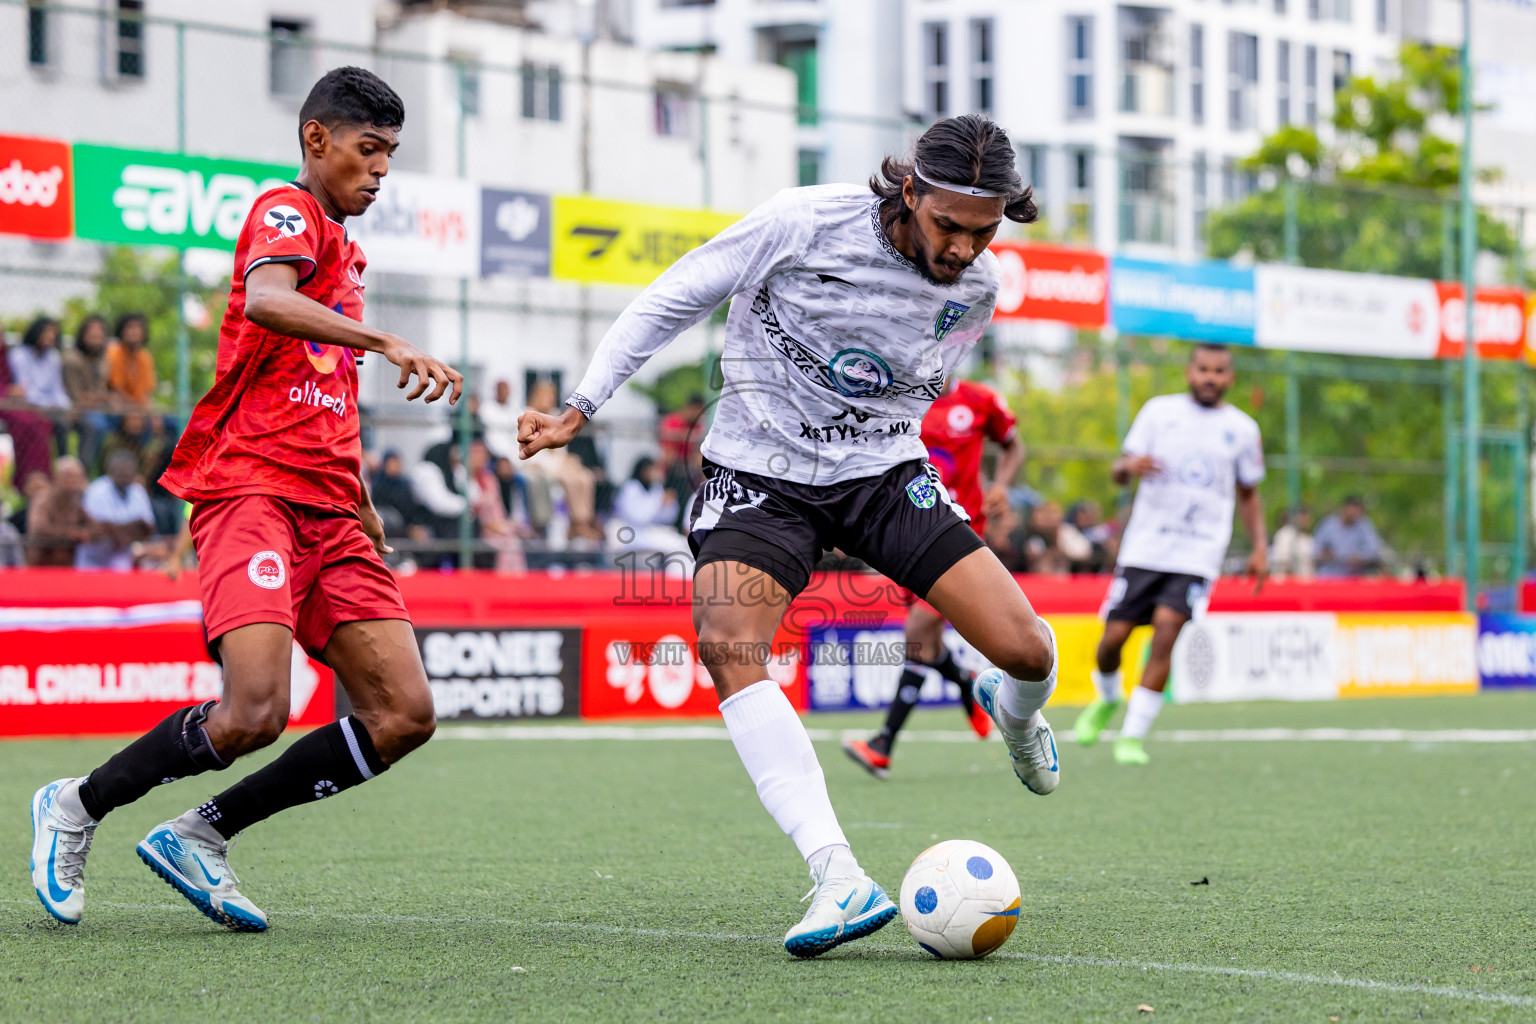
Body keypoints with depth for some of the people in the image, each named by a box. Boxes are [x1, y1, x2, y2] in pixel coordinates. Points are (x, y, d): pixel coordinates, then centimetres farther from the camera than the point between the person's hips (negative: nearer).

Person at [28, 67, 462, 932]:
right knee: (257, 712, -25)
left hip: (327, 511, 9)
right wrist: (388, 344, -34)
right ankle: (76, 810, 0)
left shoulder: (341, 248, 26)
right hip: (251, 489, -9)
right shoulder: (288, 210, -1)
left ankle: (199, 836, 6)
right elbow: (264, 301, -25)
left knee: (404, 716, -5)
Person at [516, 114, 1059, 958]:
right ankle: (840, 879, -36)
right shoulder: (804, 223, -18)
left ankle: (1012, 712, 30)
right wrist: (581, 407, -7)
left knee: (1027, 650, -11)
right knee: (727, 647, -30)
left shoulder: (976, 287, -5)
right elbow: (673, 299, -7)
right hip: (760, 472, -3)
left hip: (883, 472, 3)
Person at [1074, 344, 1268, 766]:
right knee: (1113, 636, -2)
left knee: (1166, 629, -19)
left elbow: (1248, 494, 19)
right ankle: (1108, 699, 33)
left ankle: (1133, 735, -11)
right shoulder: (1158, 411, 5)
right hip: (1144, 549, 1)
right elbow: (1118, 472, 5)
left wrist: (1259, 547, 7)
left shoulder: (1243, 429, 8)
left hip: (1198, 555, -1)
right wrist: (1129, 465, -19)